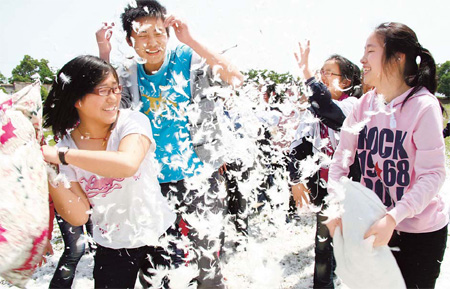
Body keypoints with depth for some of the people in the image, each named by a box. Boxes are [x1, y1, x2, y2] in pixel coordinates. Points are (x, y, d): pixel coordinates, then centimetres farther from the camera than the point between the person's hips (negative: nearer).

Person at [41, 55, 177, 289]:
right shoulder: (66, 144, -7)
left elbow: (127, 164, -38)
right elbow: (79, 216, -11)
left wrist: (61, 155, -32)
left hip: (159, 236, -2)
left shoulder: (133, 121, -15)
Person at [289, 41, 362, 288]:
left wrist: (306, 73, -30)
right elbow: (299, 145, 4)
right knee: (323, 244, 13)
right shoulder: (314, 108, 6)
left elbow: (328, 109, -34)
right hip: (323, 189, 4)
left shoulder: (353, 106, -11)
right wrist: (297, 180, -6)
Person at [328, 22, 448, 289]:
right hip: (374, 225, 4)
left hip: (421, 231, -4)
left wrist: (393, 217, -31)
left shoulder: (424, 106, -19)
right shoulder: (366, 103, -5)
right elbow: (342, 157, -3)